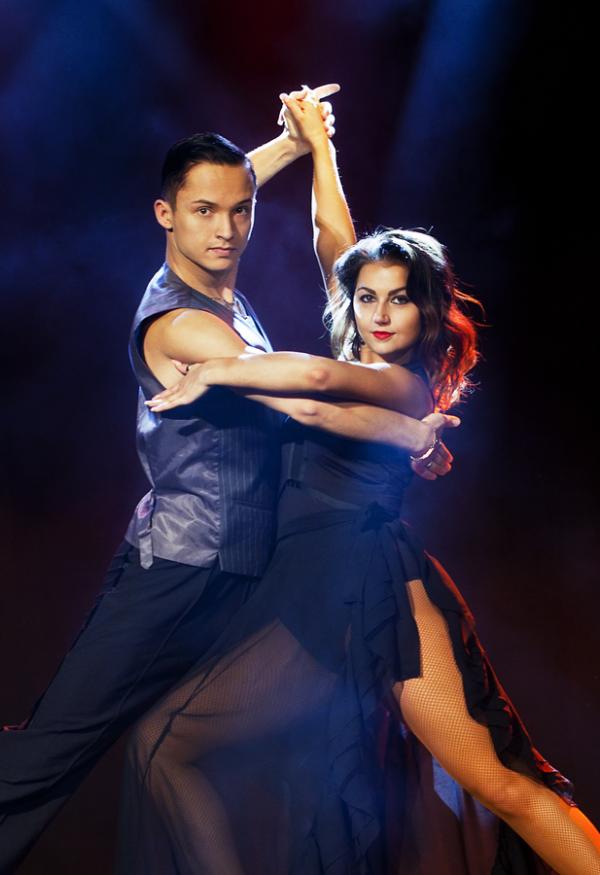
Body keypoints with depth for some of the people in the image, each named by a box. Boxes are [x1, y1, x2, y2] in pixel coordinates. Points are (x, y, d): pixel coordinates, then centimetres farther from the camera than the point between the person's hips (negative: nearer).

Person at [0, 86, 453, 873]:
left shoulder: (218, 285, 7)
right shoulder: (179, 322, -18)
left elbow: (228, 179, 28)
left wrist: (298, 141, 22)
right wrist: (414, 433, -7)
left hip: (239, 568, 9)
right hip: (181, 575, -9)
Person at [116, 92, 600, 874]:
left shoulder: (407, 383, -6)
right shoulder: (357, 354, 15)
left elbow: (318, 376, -27)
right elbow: (335, 243, 21)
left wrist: (212, 373, -17)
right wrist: (316, 142, 25)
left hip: (373, 587, -7)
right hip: (310, 589, 7)